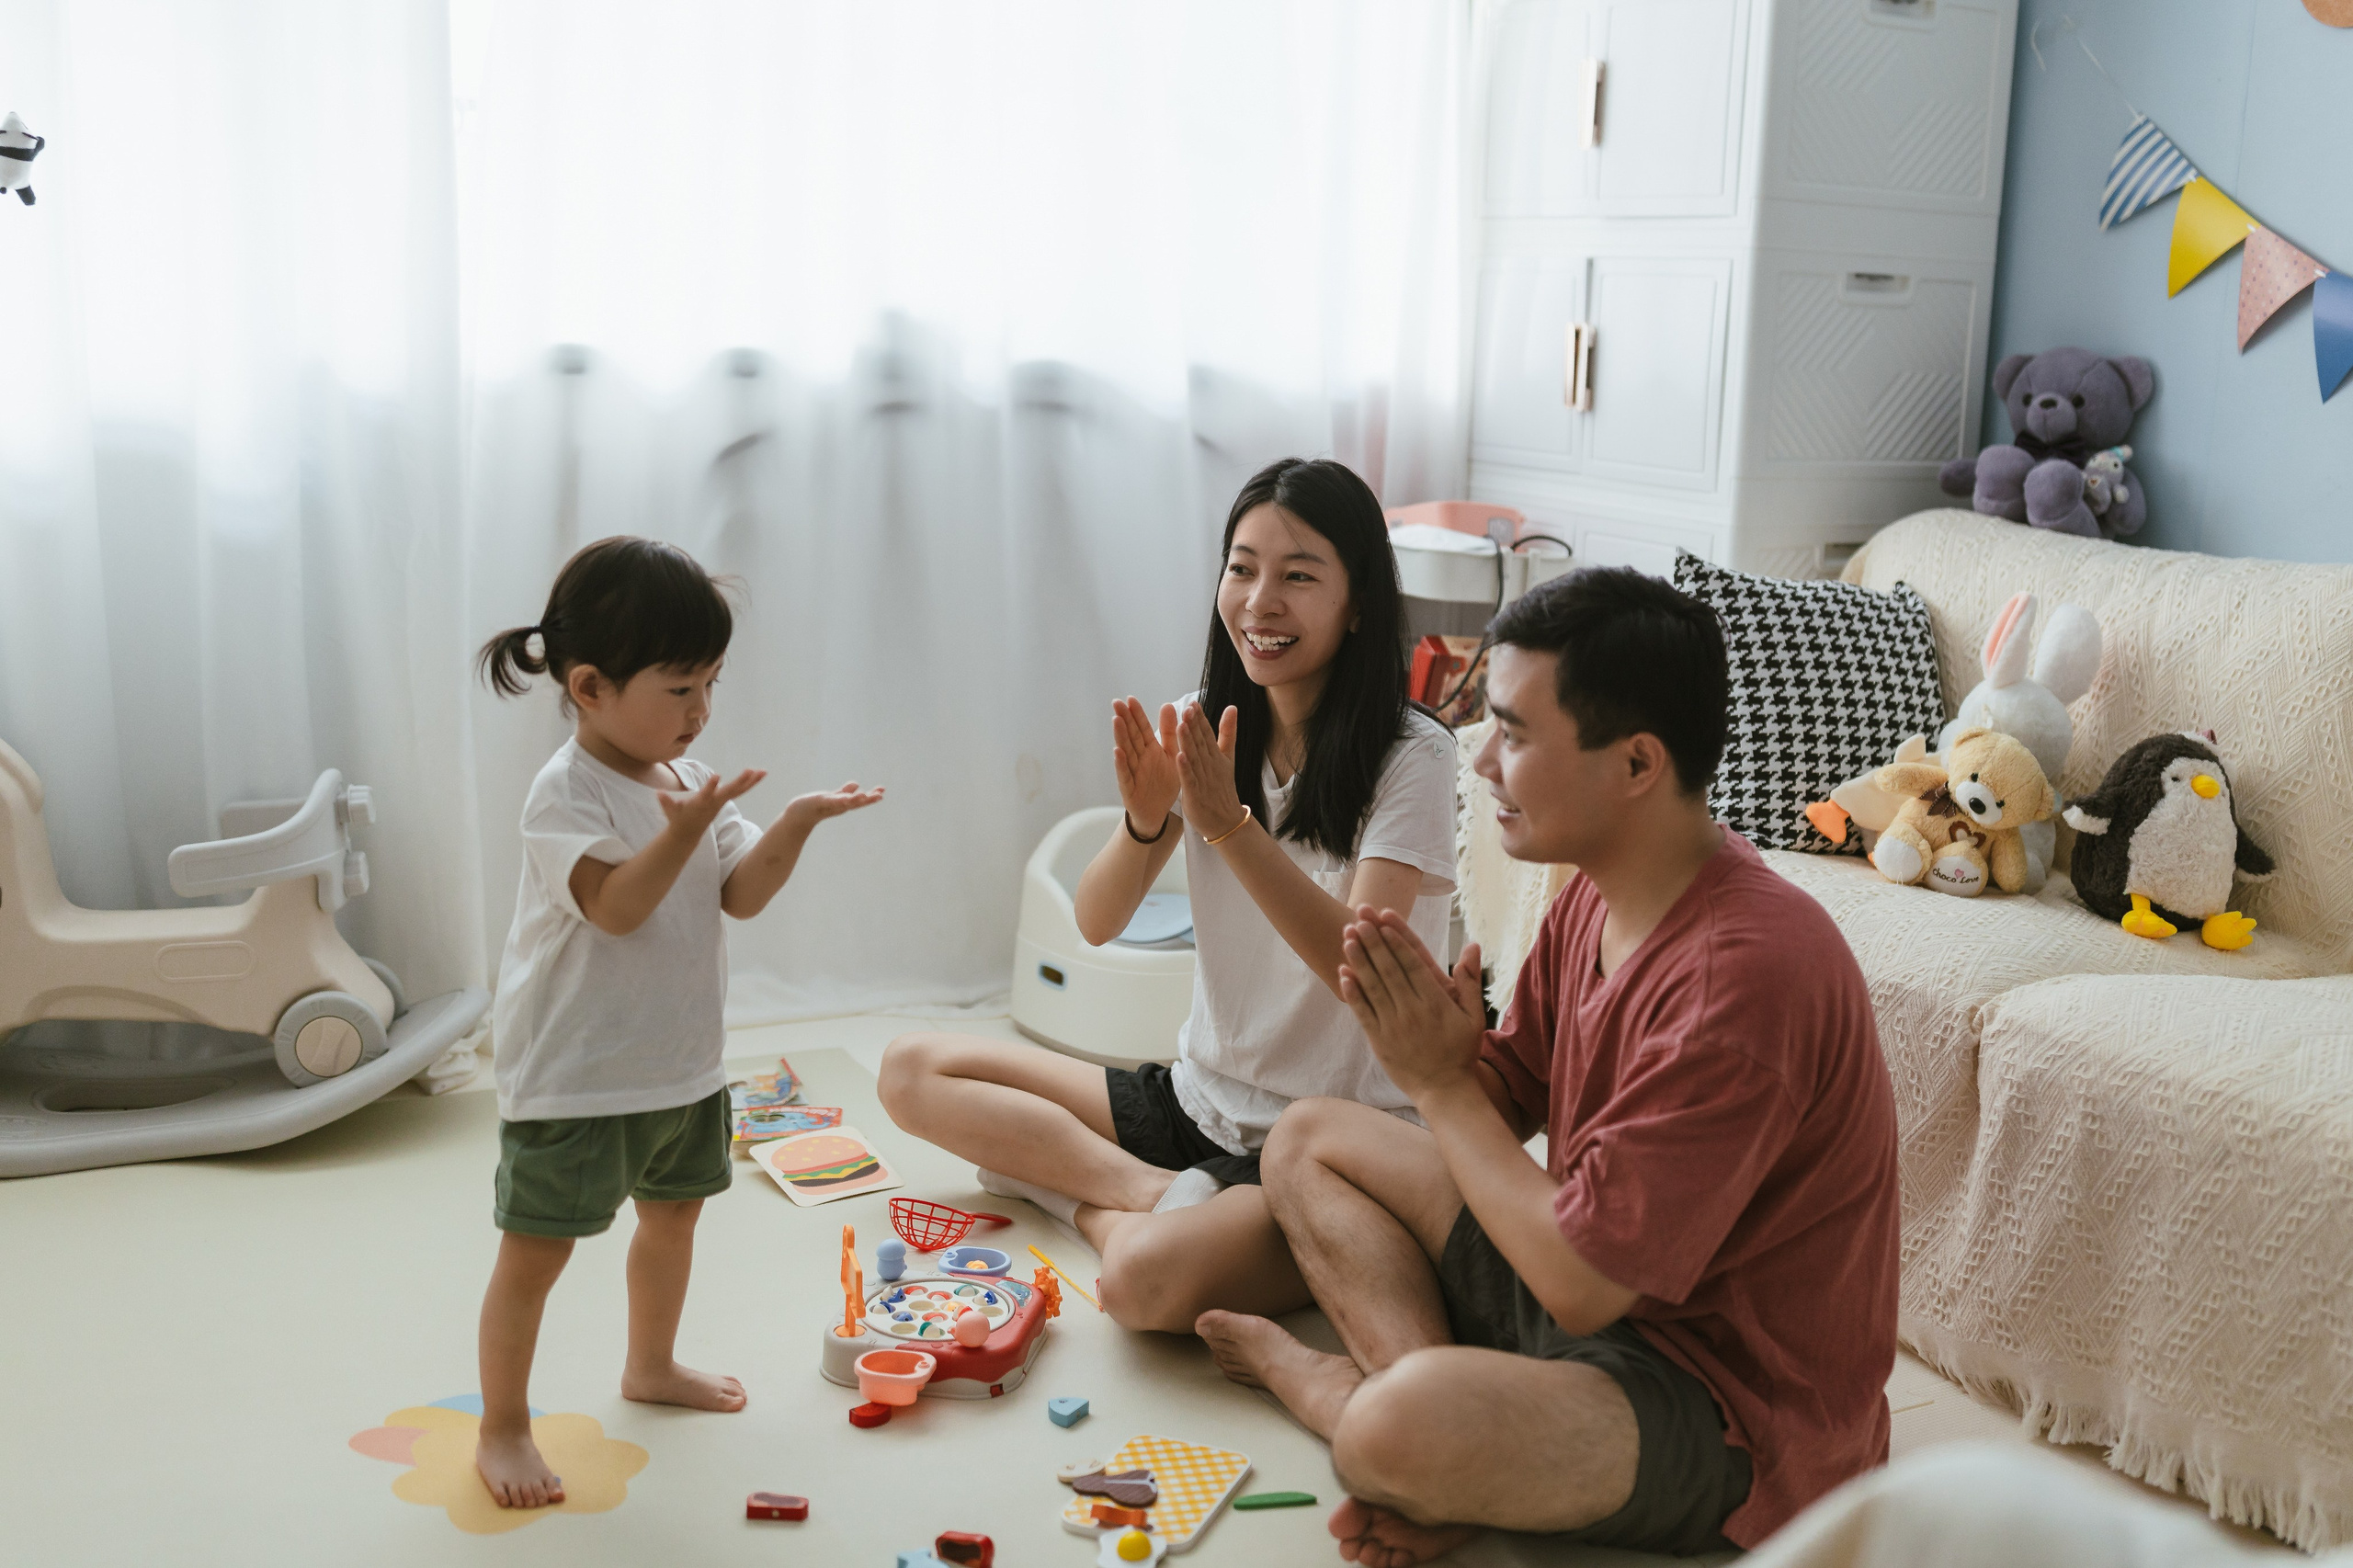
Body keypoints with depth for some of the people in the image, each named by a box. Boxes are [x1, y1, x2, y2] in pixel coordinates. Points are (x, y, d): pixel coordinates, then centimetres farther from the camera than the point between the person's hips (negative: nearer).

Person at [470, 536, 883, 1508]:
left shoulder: (690, 782, 3)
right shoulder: (566, 793, -19)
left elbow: (741, 894, -1)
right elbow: (614, 907, -29)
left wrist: (796, 824, -15)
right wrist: (684, 831, -40)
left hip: (681, 1061, 8)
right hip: (572, 1075, -8)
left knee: (673, 1212, 23)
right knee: (535, 1251, 1)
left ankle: (651, 1366, 46)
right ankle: (502, 1429, 17)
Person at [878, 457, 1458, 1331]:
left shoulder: (1410, 757, -13)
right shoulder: (1204, 728, 3)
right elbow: (1097, 923, -2)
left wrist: (1232, 827, -32)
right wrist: (1144, 821, -22)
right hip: (1197, 1101, 7)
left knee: (1146, 1280, -36)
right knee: (913, 1072, 0)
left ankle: (1063, 1178, -5)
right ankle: (1161, 1191, -9)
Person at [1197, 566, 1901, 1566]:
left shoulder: (1741, 975, -31)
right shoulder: (1595, 896, -1)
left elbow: (1582, 1285, -28)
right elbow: (1510, 1102, 8)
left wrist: (1441, 1082, -18)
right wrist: (1449, 1042, -15)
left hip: (1732, 1406, -9)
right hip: (1601, 1283, 9)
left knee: (1405, 1430, -35)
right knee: (1308, 1139, 11)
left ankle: (1318, 1379, 3)